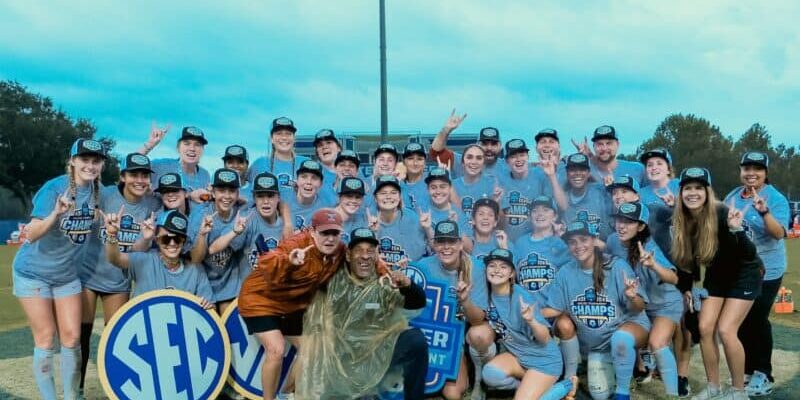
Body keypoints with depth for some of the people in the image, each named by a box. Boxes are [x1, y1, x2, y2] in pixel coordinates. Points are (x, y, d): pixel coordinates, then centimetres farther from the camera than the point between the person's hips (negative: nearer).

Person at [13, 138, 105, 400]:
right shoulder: (54, 188, -21)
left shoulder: (98, 190, -5)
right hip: (33, 272, -4)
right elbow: (31, 234, -27)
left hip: (67, 275, 5)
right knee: (45, 339, -1)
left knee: (72, 337, 3)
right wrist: (56, 214, -43)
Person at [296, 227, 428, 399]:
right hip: (339, 356, 0)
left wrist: (407, 286, -37)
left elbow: (419, 302, -17)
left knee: (416, 340, -19)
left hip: (377, 352, 1)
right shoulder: (334, 279, -7)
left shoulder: (384, 283, -8)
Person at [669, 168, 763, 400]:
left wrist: (736, 230, -47)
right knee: (705, 328, -3)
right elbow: (687, 256, 3)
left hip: (744, 274, -5)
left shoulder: (722, 214, -29)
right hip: (716, 275, 5)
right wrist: (686, 286, 4)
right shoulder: (681, 221, -12)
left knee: (725, 330, -13)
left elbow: (749, 255, -31)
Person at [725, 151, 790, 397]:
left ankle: (763, 374, 13)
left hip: (765, 271, -5)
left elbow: (779, 233, -26)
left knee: (757, 321, -1)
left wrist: (764, 211, -41)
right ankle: (747, 369, 27)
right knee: (741, 321, 12)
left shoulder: (776, 199, -13)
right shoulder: (732, 197, 3)